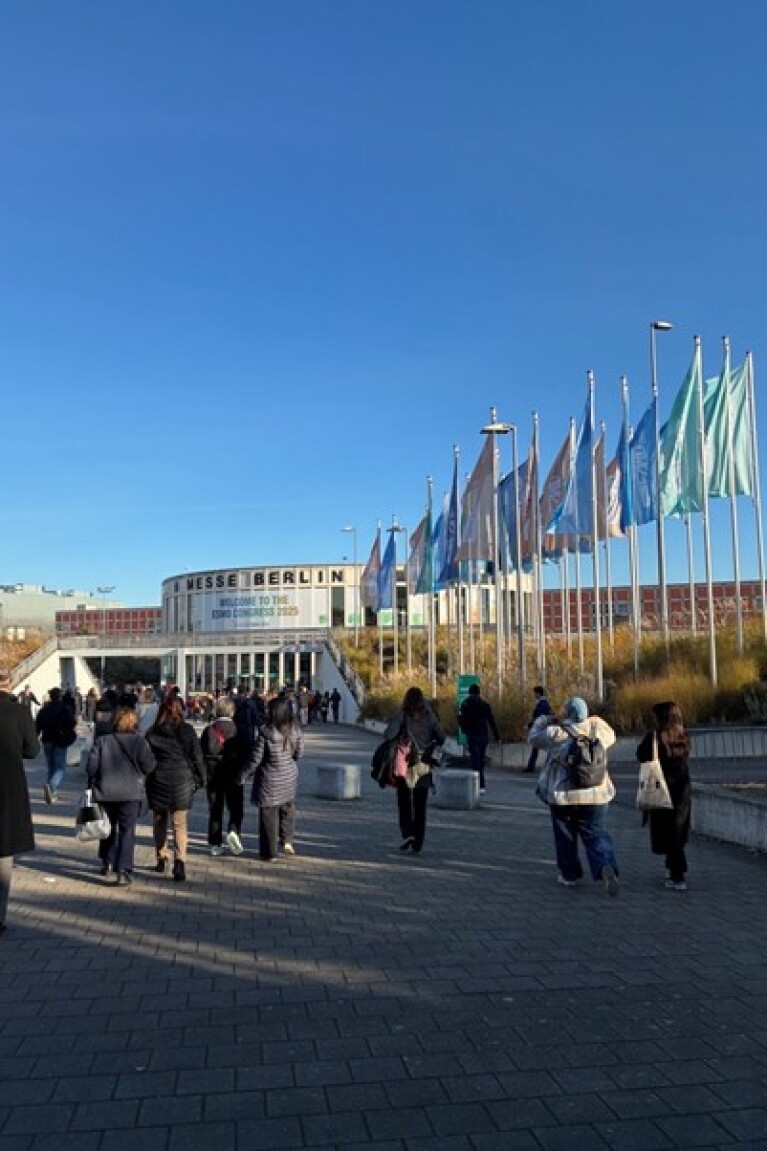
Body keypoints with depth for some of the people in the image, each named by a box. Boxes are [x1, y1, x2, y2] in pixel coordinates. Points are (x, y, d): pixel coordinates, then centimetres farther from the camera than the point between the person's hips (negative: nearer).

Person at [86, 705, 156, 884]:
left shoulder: (102, 741, -1)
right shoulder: (139, 741, -8)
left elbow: (91, 766, -2)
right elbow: (148, 765, -12)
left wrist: (93, 783, 13)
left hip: (105, 791, 3)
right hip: (131, 793, -3)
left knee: (109, 828, 21)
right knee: (127, 831, 2)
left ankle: (107, 864, 31)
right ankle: (123, 870, -4)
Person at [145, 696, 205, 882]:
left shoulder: (153, 733, -3)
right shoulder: (188, 731, -5)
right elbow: (197, 757, -1)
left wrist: (147, 781, 8)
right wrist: (200, 779, 9)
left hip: (158, 781, 1)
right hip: (182, 780, -1)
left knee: (159, 822, 18)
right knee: (180, 824, 1)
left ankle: (161, 858, 28)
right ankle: (179, 860, -15)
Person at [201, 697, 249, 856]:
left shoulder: (208, 730, 0)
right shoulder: (238, 730, -8)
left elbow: (202, 753, 2)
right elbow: (245, 754, -9)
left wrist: (204, 772, 10)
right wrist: (242, 772, 1)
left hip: (213, 776, 3)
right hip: (233, 776, -2)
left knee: (215, 809, 10)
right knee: (235, 807, 9)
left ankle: (215, 844, 12)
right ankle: (234, 831, -15)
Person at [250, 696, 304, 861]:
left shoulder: (266, 733, -21)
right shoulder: (296, 730, -8)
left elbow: (256, 758, -14)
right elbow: (299, 753, 4)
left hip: (270, 780, -4)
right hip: (290, 777, 4)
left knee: (268, 814, 9)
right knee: (288, 808, 25)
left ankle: (270, 853, 17)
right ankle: (287, 840, 17)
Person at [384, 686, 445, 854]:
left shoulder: (401, 715, -7)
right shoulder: (429, 716, 1)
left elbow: (388, 735, -19)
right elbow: (441, 737, 3)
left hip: (405, 764, -2)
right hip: (424, 765, 2)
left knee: (404, 802, 12)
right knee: (420, 806, 9)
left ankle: (407, 833, -6)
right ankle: (418, 844, 10)